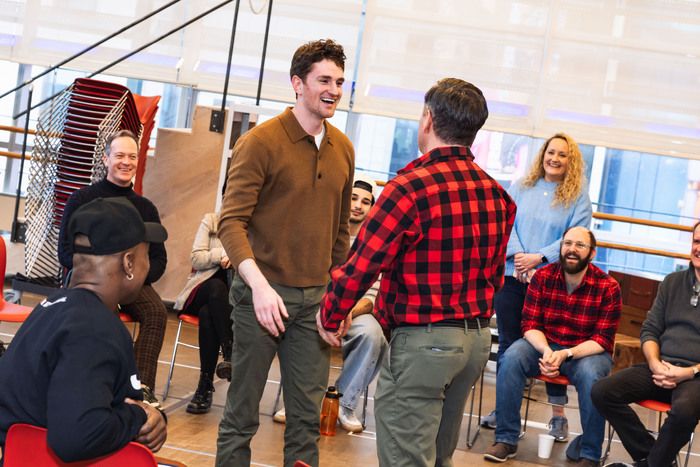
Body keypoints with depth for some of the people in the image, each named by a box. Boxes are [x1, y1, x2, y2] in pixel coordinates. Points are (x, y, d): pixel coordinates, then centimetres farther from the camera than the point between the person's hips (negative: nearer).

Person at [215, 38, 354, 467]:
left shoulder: (343, 149, 9)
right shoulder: (260, 142, -8)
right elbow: (232, 221, -14)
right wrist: (259, 284, -26)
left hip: (316, 299, 5)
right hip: (263, 294, -5)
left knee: (307, 416, 7)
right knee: (243, 411, 4)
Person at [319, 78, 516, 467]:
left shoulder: (412, 187, -17)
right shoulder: (497, 194, 4)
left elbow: (360, 266, -16)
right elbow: (495, 274, 12)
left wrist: (330, 319, 0)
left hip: (422, 342, -7)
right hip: (477, 340, 8)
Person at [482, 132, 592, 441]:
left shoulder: (577, 196, 1)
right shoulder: (521, 187, 8)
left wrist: (539, 258, -17)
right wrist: (518, 257, -15)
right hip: (512, 277, 2)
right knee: (508, 343, 8)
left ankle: (558, 415, 12)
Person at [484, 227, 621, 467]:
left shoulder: (608, 287, -12)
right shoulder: (542, 277, -5)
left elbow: (603, 339, -12)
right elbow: (531, 324, -5)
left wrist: (566, 354, -28)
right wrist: (546, 351, -26)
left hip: (587, 351, -2)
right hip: (544, 345, 2)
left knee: (591, 375, -35)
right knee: (511, 358, -26)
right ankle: (506, 439, -16)